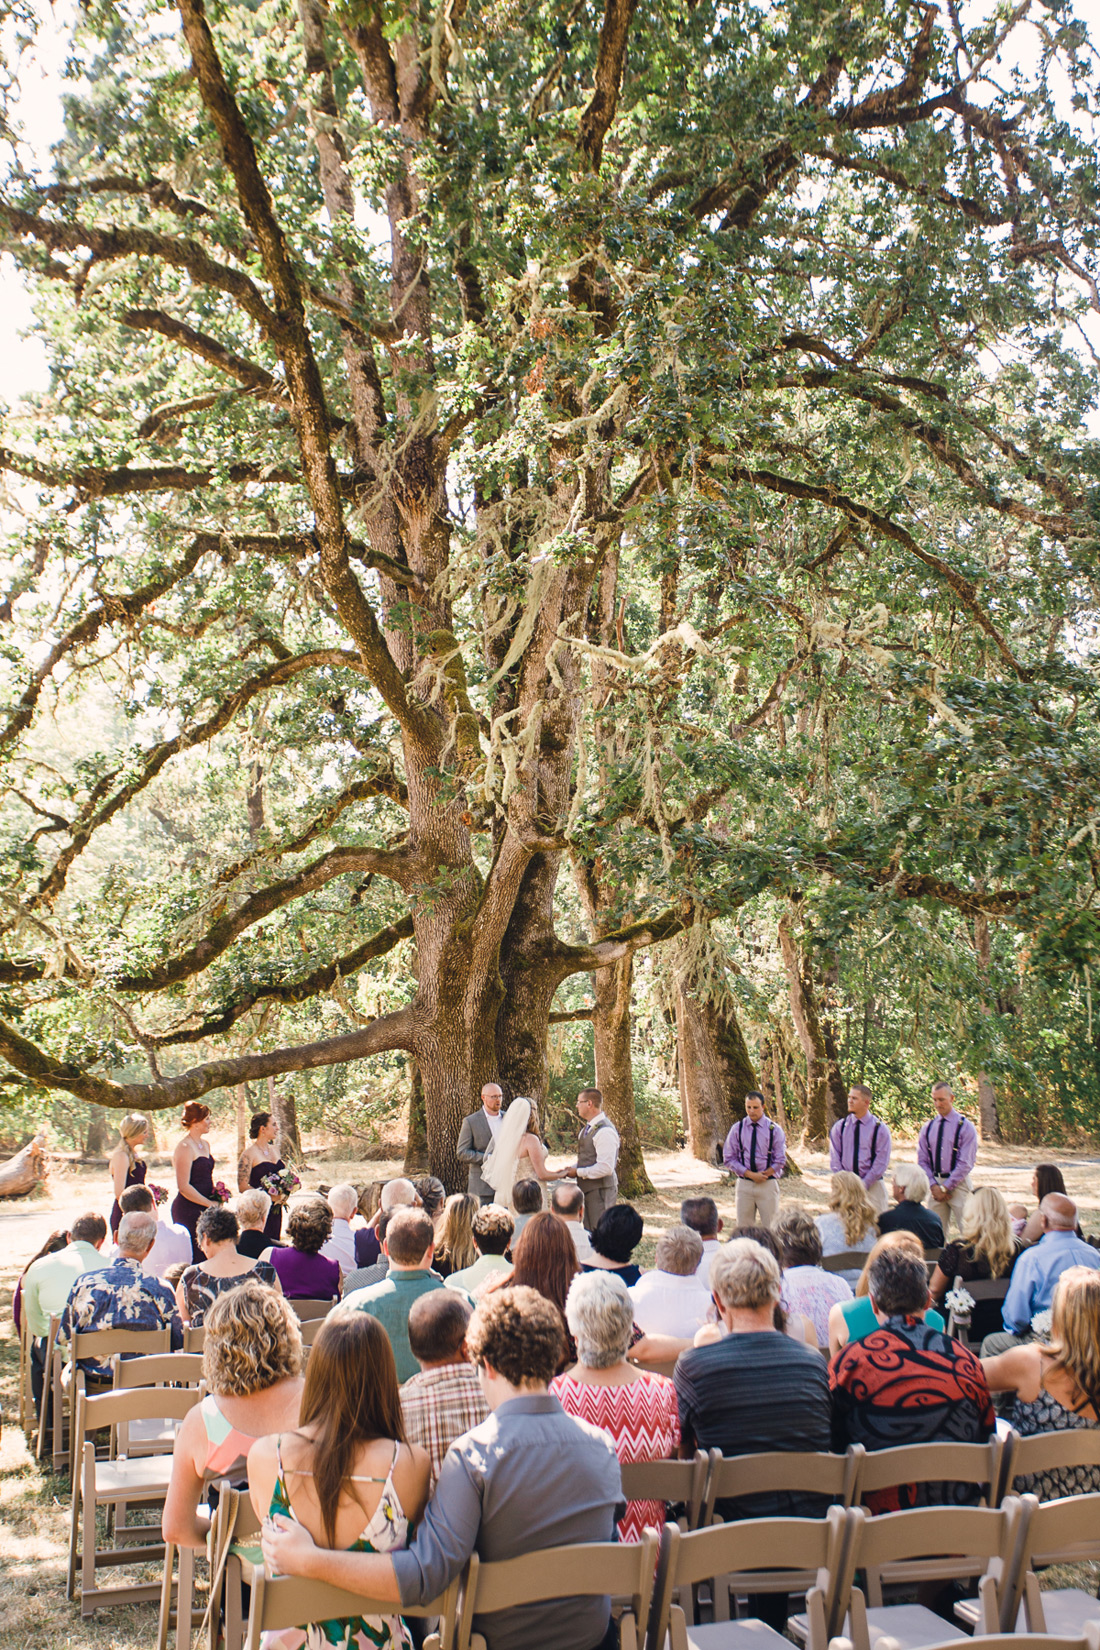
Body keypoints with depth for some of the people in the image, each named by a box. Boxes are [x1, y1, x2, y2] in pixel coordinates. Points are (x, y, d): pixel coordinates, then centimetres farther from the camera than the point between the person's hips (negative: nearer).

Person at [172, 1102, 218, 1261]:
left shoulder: (205, 1144, 15)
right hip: (188, 1210, -8)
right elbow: (184, 1187, -17)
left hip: (204, 1208, 8)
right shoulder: (185, 1147, -13)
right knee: (194, 1255, -9)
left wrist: (217, 1197, 10)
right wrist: (210, 1204, -12)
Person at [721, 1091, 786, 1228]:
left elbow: (780, 1160, 1)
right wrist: (751, 1175, -9)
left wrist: (763, 1176, -8)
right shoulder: (737, 1129, 5)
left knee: (769, 1226, 0)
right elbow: (729, 1158, 1)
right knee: (743, 1226, 0)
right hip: (744, 1184, 1)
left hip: (768, 1184, -1)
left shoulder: (774, 1129, 2)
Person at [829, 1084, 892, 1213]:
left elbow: (881, 1163, -4)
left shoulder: (879, 1128, -2)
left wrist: (864, 1184, -10)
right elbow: (834, 1158, 7)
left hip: (872, 1186, -2)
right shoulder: (839, 1127, 6)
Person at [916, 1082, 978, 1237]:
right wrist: (934, 1186, -4)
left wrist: (945, 1187, -10)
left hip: (958, 1184, -4)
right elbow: (922, 1160, 10)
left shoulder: (965, 1127, -3)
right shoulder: (928, 1128, 11)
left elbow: (965, 1163, -7)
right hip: (936, 1185, 4)